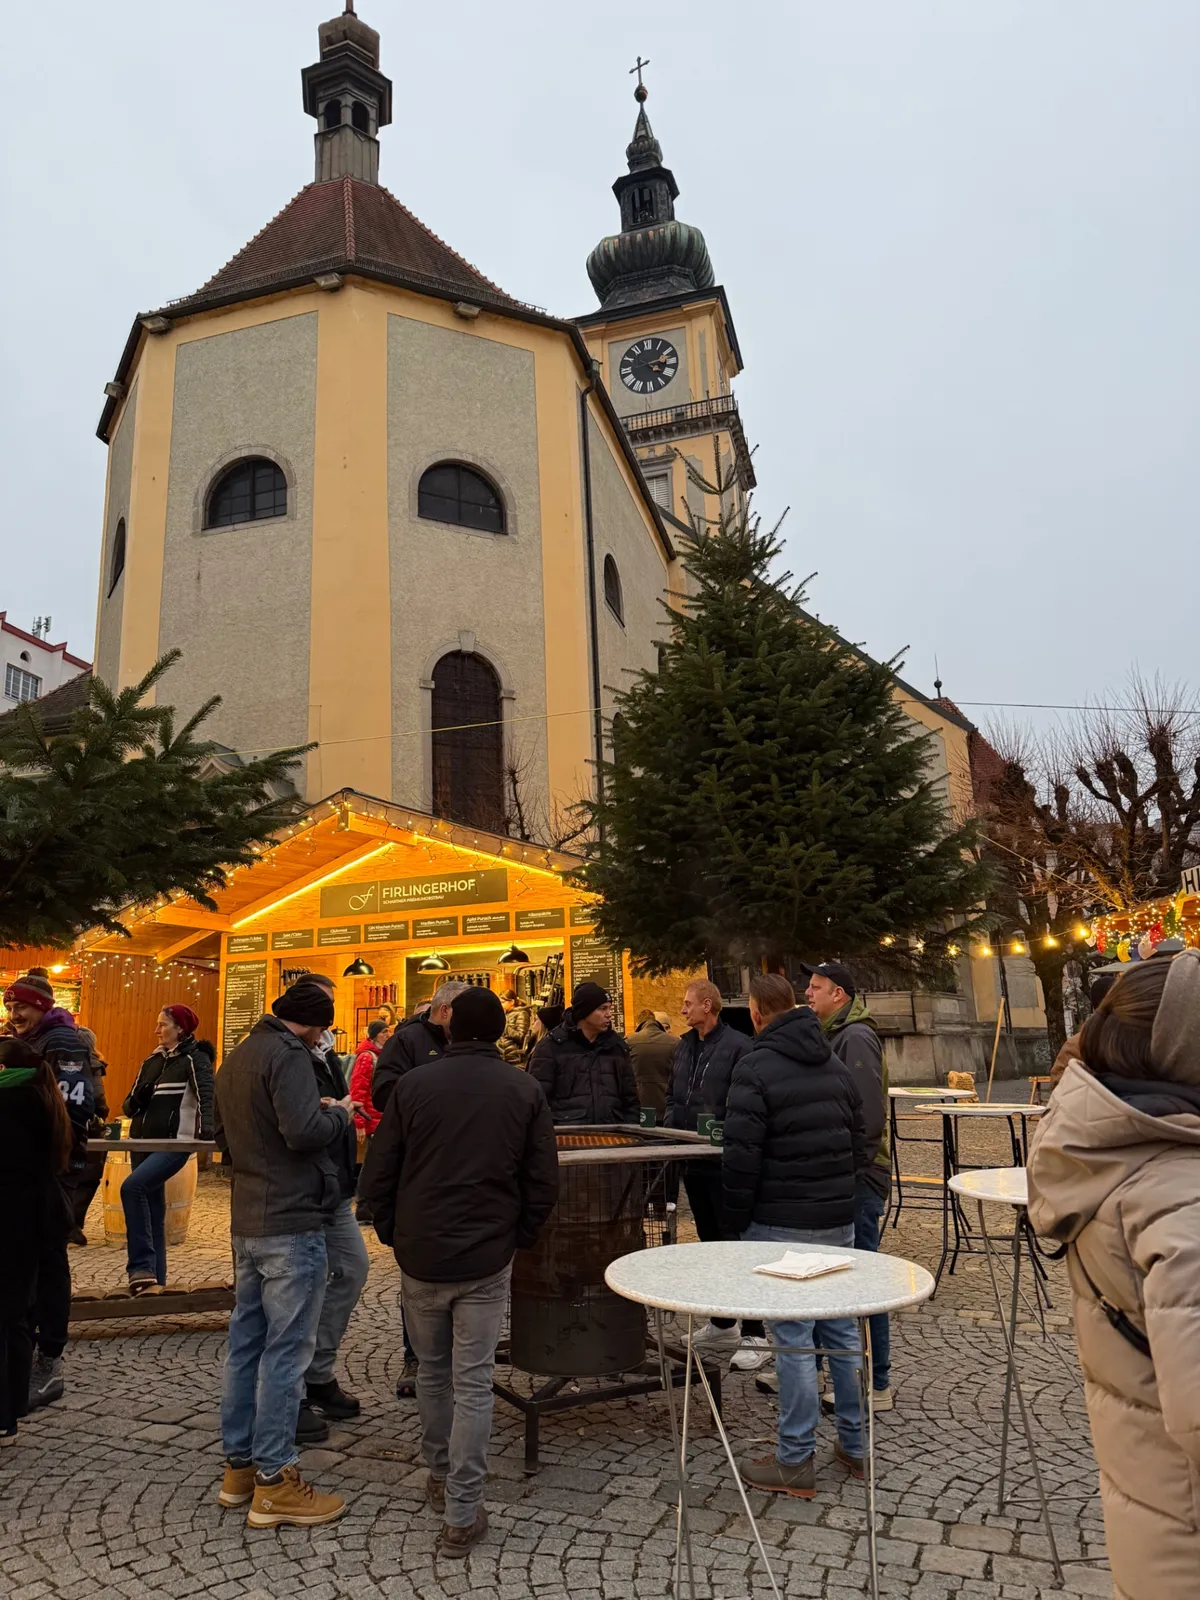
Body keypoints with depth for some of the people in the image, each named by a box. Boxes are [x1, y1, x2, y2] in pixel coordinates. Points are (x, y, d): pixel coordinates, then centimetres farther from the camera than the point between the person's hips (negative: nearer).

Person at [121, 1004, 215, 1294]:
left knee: (132, 1187, -27)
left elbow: (206, 1094, -20)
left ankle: (141, 1267, -21)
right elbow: (129, 1105, 17)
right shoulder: (152, 1061, 15)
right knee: (153, 1212, 11)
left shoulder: (195, 1058, -4)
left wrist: (206, 1126, -39)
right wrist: (138, 1098, -8)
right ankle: (155, 1280, 21)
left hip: (174, 1144, -7)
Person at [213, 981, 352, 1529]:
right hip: (291, 1223, -10)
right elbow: (304, 1132, -28)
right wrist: (339, 1113, -11)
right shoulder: (288, 1055, -17)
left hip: (247, 1221, 10)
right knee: (285, 1351, -1)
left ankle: (239, 1467, 27)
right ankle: (274, 1484, 7)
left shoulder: (236, 1057, 13)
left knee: (245, 1344, 16)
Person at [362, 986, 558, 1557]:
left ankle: (440, 1474, 37)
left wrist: (393, 1233, 11)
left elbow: (377, 1174, -2)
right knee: (473, 1382, 6)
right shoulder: (525, 1090, -4)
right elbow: (543, 1183, -3)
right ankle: (462, 1515, 10)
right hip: (487, 1259, -1)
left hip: (420, 1255, 1)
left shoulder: (414, 1084, -4)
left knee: (432, 1369, 21)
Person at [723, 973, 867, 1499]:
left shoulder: (756, 1067, -14)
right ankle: (855, 1445, 27)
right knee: (841, 1329, 16)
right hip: (839, 1219, 7)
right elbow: (859, 1143, 13)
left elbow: (741, 1157, -16)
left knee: (792, 1339, 1)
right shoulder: (835, 1065, 9)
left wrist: (736, 1223, -6)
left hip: (782, 1224, -7)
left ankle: (796, 1463, 10)